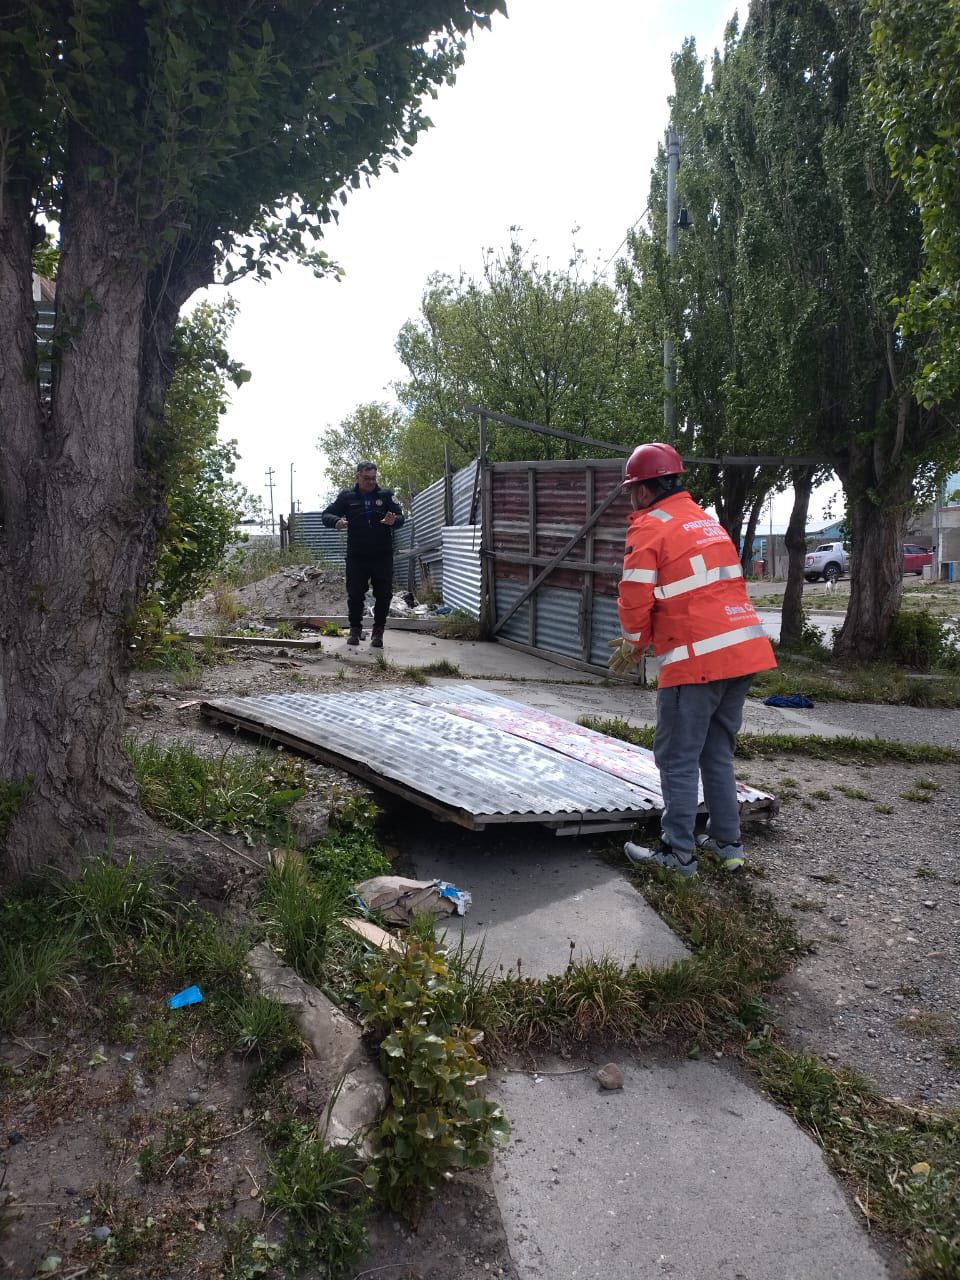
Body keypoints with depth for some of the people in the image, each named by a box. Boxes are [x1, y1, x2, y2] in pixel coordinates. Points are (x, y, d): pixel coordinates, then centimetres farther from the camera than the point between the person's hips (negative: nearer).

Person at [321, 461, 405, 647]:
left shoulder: (386, 495, 5)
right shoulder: (347, 496, 5)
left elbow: (400, 517, 1)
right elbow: (326, 515, 5)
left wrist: (394, 520, -24)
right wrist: (336, 520, -19)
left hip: (382, 556, 0)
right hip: (356, 556, 0)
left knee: (383, 595, 0)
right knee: (355, 594, 3)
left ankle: (378, 632, 13)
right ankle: (355, 629, 20)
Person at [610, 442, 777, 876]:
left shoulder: (649, 528, -5)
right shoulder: (707, 521, 19)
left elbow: (636, 600, -9)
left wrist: (633, 647, 11)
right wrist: (643, 640, 23)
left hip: (696, 660, -8)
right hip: (745, 651, 8)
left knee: (678, 759, 3)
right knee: (718, 752, 19)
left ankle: (678, 853, 10)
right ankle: (726, 843, 25)